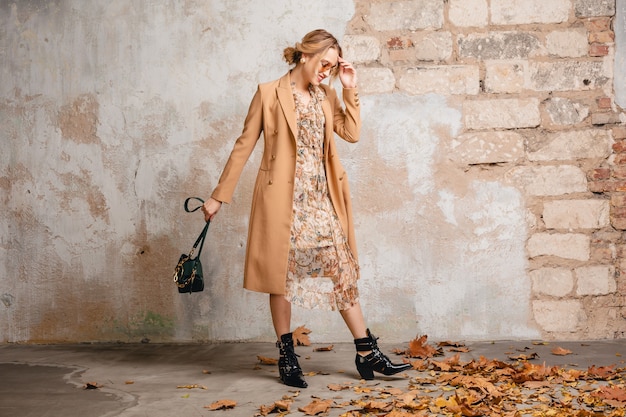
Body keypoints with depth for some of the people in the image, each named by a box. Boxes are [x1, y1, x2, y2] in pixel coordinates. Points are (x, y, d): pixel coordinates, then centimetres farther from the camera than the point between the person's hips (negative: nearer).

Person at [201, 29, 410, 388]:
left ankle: (368, 354, 8)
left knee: (343, 270, 4)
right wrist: (220, 196, -1)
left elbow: (352, 133, 3)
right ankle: (287, 357, 13)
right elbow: (245, 145, -1)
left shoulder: (326, 96, 13)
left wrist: (350, 90, -1)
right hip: (285, 199, -5)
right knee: (282, 274, 2)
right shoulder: (270, 94, -2)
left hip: (322, 200, 5)